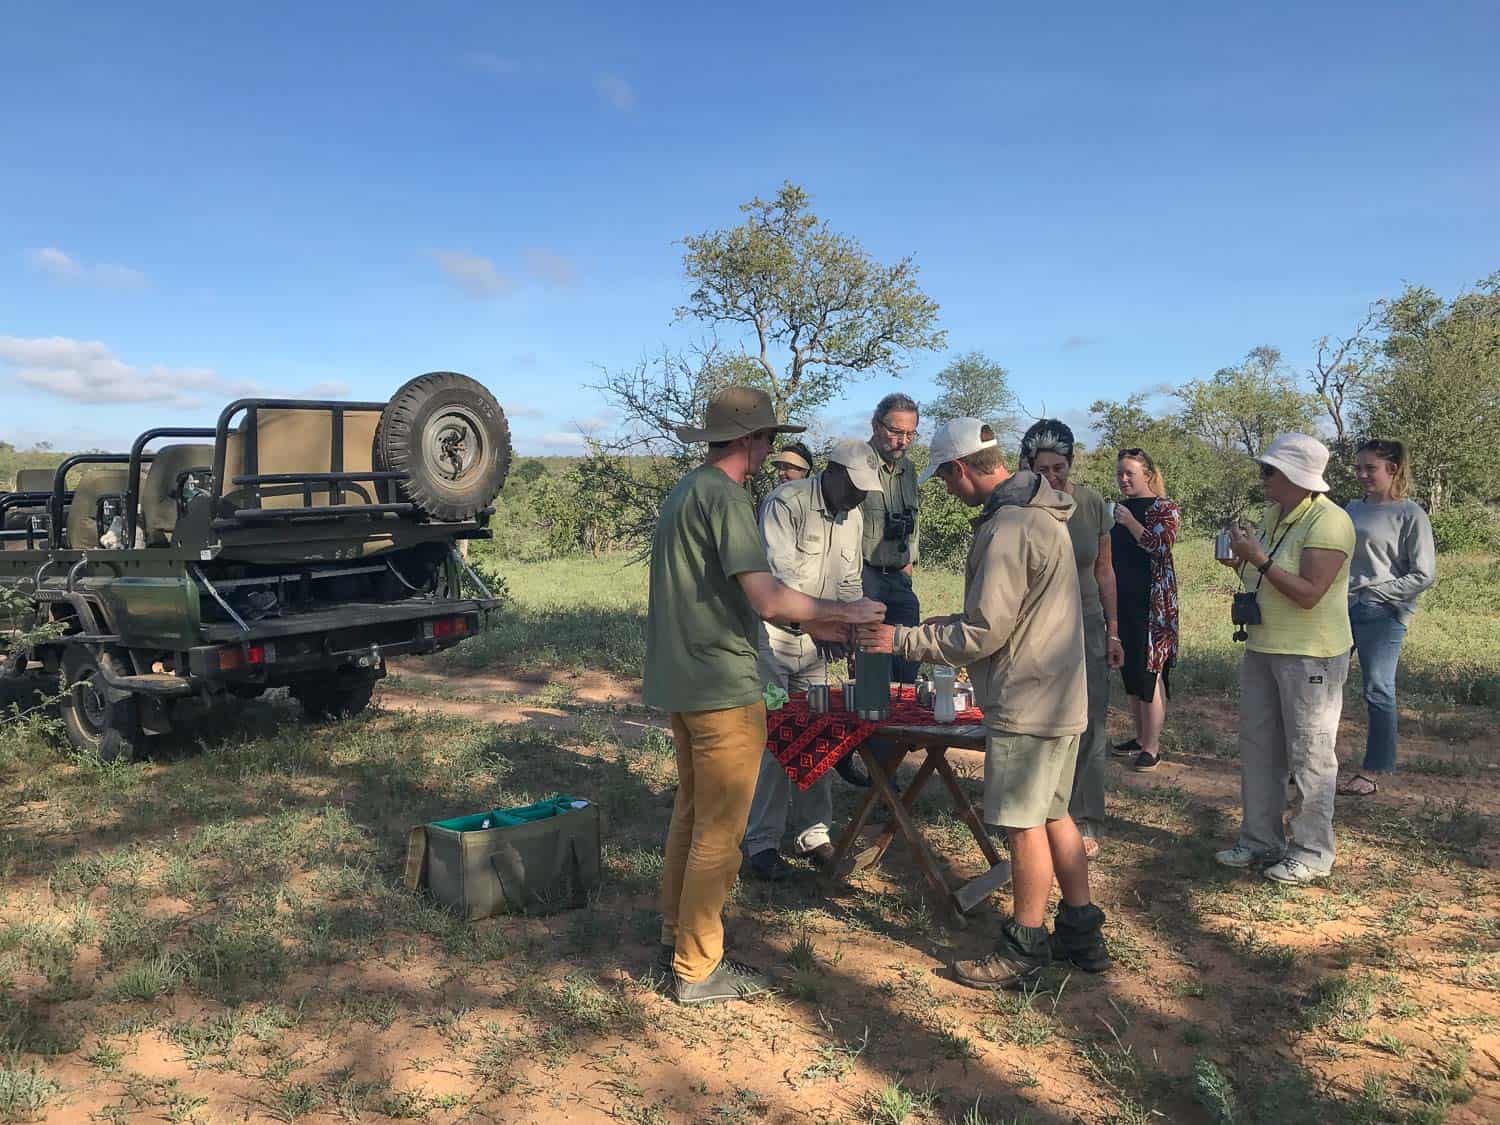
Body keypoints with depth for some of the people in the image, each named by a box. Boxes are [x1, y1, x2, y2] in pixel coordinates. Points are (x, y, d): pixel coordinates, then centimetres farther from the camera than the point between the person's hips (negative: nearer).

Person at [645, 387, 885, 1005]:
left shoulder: (684, 492, 14)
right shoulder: (724, 497, -17)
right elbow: (767, 599, -24)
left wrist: (809, 623, 14)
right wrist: (842, 612, -9)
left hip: (682, 682, 10)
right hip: (723, 688, -10)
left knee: (692, 811, 21)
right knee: (719, 831, 0)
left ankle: (677, 931, 35)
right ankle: (697, 970, 11)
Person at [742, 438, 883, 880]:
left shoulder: (853, 518, 10)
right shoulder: (785, 503, -15)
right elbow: (780, 575, -23)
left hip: (816, 643, 7)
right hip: (773, 638, -7)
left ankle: (813, 834, 22)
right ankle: (762, 841, 7)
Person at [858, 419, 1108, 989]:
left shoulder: (1007, 529, -22)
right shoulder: (1040, 510, 11)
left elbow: (982, 633, -21)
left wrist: (903, 639, -12)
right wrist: (932, 632, 15)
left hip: (1027, 704, -10)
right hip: (1060, 695, 10)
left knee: (1024, 825, 2)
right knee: (1052, 814, 19)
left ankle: (1024, 952, 15)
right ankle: (1082, 933, 30)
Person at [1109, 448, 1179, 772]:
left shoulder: (1165, 509, -3)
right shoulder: (1116, 510, 16)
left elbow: (1162, 545, -19)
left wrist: (1131, 523, -25)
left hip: (1152, 604, -7)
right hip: (1122, 602, 7)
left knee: (1149, 672, -7)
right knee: (1130, 672, 12)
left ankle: (1152, 747, -2)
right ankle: (1140, 737, 23)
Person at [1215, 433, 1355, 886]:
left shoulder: (1329, 521, -16)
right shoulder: (1273, 516, 9)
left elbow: (1309, 594, -24)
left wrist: (1259, 559, -25)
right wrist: (1241, 563, 0)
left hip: (1311, 654, -9)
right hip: (1262, 648, 9)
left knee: (1310, 754, 1)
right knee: (1258, 746, 13)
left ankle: (1313, 852, 13)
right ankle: (1260, 840, 25)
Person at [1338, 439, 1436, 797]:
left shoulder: (1410, 514, -6)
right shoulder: (1352, 509, 12)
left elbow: (1424, 575, -8)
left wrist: (1376, 593, -12)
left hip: (1382, 615, -6)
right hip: (1341, 609, 6)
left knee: (1378, 692, 2)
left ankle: (1371, 773, 12)